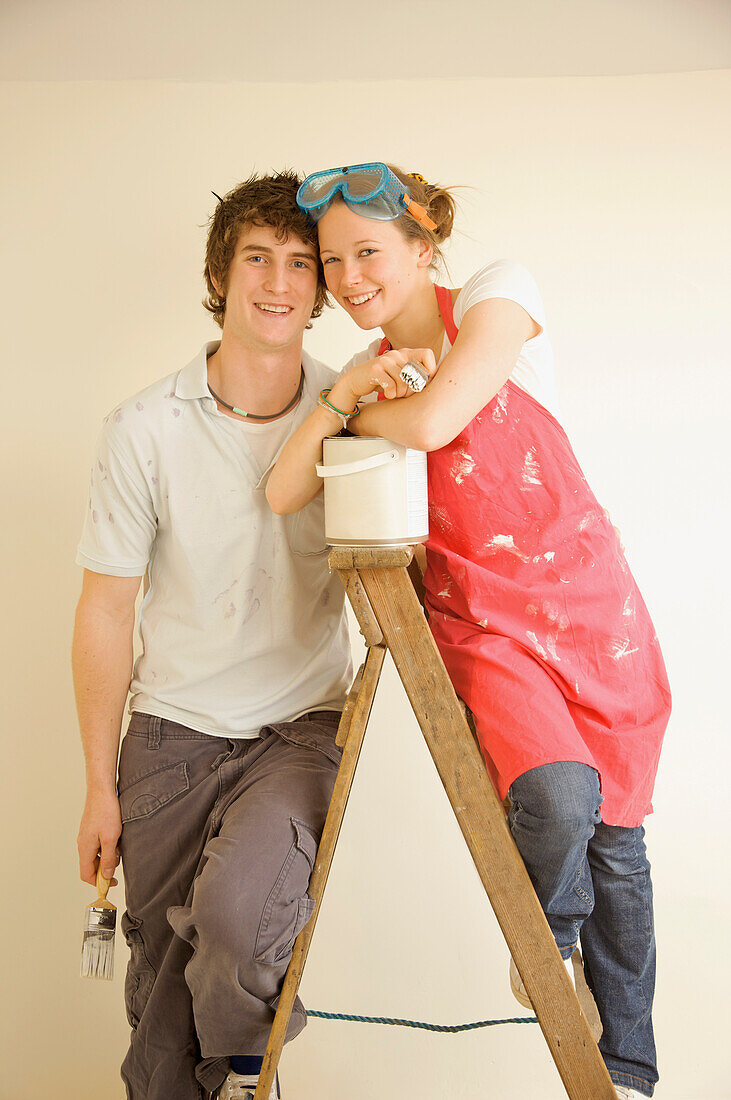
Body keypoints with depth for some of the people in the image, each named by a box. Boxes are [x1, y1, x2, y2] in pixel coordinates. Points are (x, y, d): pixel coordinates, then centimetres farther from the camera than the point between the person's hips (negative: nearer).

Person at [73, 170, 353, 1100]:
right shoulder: (144, 429, -8)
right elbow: (104, 614, -2)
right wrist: (100, 787, 2)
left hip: (303, 724, 0)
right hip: (173, 734, 1)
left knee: (238, 907, -25)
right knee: (162, 982, 9)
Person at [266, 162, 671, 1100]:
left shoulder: (496, 292, -3)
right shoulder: (367, 368, 8)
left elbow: (433, 421, -19)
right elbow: (283, 494, -2)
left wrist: (360, 408, -1)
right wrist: (341, 394, -13)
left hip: (586, 599, -1)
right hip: (481, 624, 1)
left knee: (614, 842, 7)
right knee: (555, 796, -25)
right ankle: (548, 933, 12)